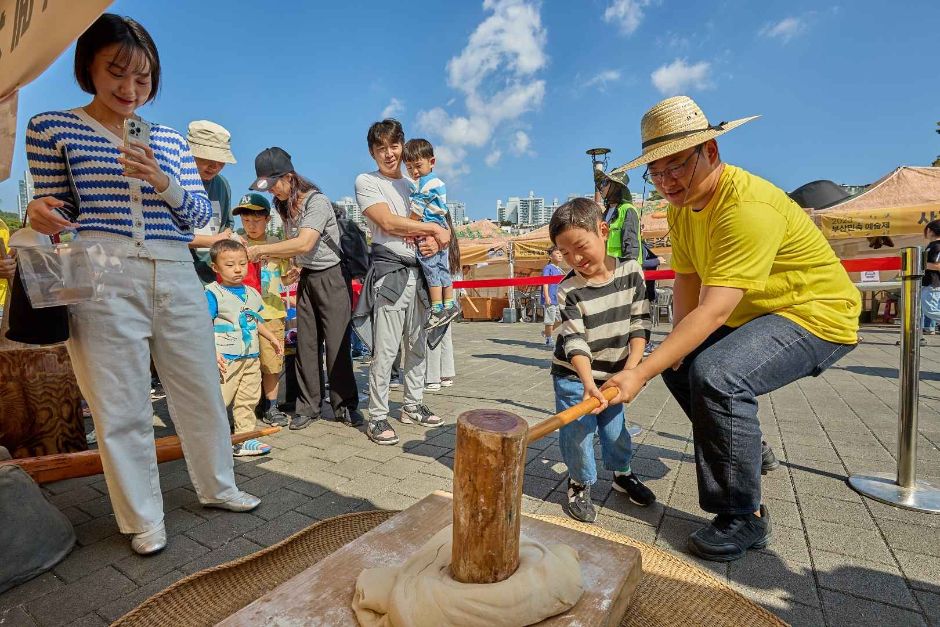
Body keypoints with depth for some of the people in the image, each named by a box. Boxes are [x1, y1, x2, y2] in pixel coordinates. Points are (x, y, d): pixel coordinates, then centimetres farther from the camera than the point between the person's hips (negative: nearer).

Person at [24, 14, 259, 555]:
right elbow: (54, 210, 9)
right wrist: (43, 214, -14)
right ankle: (144, 519, 23)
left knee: (202, 389, 9)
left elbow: (200, 215, 9)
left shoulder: (170, 139, 14)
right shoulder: (52, 128, 7)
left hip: (176, 278, 3)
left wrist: (163, 183, -9)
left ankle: (217, 487, 30)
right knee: (122, 408, 3)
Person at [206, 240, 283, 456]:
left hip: (251, 358, 7)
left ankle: (244, 437, 23)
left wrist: (273, 338, 21)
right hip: (225, 359, -7)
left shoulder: (252, 293, 12)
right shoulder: (213, 293, -9)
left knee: (247, 401, 13)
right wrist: (212, 352, -22)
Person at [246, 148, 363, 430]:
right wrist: (265, 254, -4)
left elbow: (304, 244, -24)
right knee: (306, 343, 6)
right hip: (305, 277, 7)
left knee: (336, 343, -4)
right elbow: (293, 246, 13)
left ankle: (345, 405, 7)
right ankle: (308, 406, 15)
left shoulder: (317, 201, -15)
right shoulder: (285, 205, 11)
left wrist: (261, 249, -17)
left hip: (330, 277, -7)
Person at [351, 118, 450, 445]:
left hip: (418, 272, 7)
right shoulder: (366, 182, 1)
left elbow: (427, 221, 18)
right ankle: (377, 417, 5)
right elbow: (388, 223, -13)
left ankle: (413, 405, 25)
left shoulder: (412, 185, 20)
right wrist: (435, 228, -10)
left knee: (418, 344, 11)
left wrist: (432, 240, -6)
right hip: (389, 271, -6)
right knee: (385, 350, -7)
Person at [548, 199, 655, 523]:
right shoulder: (568, 290, -18)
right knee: (578, 431, -2)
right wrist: (588, 384, -35)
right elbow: (574, 342, -23)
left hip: (613, 374, 3)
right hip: (574, 376, -3)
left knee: (615, 428, 13)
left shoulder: (631, 271, -8)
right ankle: (579, 484, 23)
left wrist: (631, 367, -13)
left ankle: (622, 473, 41)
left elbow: (639, 322, -5)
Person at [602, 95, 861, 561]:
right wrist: (676, 348, -13)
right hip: (754, 315, 10)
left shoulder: (747, 206, -31)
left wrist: (640, 374, -40)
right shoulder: (680, 206, -1)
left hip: (816, 313, -9)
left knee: (717, 375, -31)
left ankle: (746, 518, -10)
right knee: (678, 364, 13)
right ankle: (750, 449, 32)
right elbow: (686, 282, 0)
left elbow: (714, 311, -37)